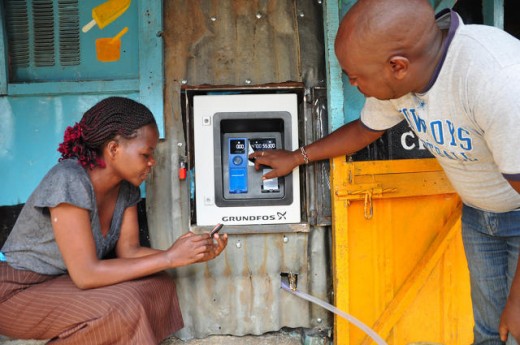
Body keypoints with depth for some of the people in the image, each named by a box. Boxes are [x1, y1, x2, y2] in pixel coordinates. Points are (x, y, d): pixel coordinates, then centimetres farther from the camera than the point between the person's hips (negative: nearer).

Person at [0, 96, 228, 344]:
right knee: (121, 307, -27)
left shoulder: (126, 187, -4)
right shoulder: (68, 181, -29)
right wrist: (169, 258, -28)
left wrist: (192, 255, -18)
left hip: (68, 279, 7)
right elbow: (86, 275, -30)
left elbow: (128, 250, -4)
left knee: (156, 283, -12)